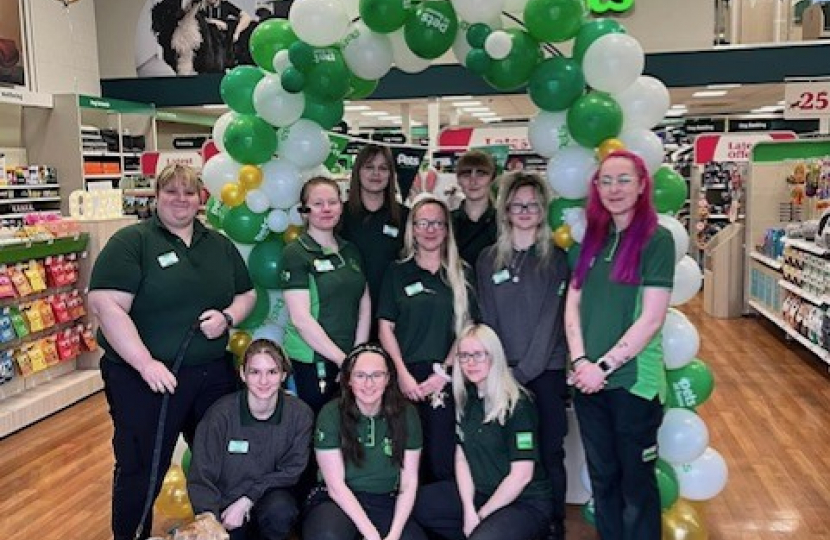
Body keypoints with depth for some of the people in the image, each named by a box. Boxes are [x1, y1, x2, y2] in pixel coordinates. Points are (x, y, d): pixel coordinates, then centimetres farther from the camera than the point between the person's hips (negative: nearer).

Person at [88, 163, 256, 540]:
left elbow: (247, 294, 16)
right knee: (141, 470, 7)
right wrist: (146, 363, -22)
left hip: (213, 375, 5)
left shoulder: (220, 245, 10)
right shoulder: (131, 242, -8)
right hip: (144, 378, -5)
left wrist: (228, 317, -7)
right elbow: (106, 305, -17)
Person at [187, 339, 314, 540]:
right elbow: (201, 478, -12)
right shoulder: (220, 414, -15)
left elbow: (291, 470, -5)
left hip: (270, 496, 0)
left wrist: (247, 500, -15)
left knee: (280, 509, -31)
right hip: (223, 504, 1)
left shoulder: (300, 414, -12)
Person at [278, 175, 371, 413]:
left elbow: (365, 304, 10)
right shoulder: (295, 253, -7)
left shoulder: (351, 250, 11)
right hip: (311, 363, -5)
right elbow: (300, 317, -14)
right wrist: (343, 359, -13)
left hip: (352, 363, 5)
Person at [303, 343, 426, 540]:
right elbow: (336, 486, -11)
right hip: (339, 501, -2)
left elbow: (409, 484, -1)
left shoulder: (406, 414, -2)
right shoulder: (331, 414, -10)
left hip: (386, 502, 3)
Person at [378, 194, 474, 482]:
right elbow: (385, 327, 4)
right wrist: (403, 374, -6)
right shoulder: (397, 272, 8)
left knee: (443, 463, -4)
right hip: (406, 379, 0)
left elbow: (466, 329, 5)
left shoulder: (460, 275, 10)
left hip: (446, 381, 0)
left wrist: (444, 372, -6)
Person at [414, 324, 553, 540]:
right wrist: (469, 510, -11)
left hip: (524, 502, -6)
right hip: (479, 492, 7)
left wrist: (481, 515, -12)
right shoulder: (466, 400, 3)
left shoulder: (517, 404, -17)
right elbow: (461, 457, 2)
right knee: (419, 504, -10)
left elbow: (521, 475, -18)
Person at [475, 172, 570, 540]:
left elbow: (550, 320, -6)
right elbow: (486, 320, 3)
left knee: (549, 454, 5)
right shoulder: (488, 260, 6)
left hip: (546, 373, -1)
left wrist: (523, 372, -13)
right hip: (501, 374, 2)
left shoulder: (557, 258, 1)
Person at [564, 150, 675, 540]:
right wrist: (580, 361, -7)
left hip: (633, 382, -5)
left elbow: (651, 318, -14)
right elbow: (572, 305, 6)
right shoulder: (593, 238, 8)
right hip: (588, 381, 5)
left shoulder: (656, 239, -8)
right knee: (602, 477, 17)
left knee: (636, 482, 9)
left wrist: (604, 366, -14)